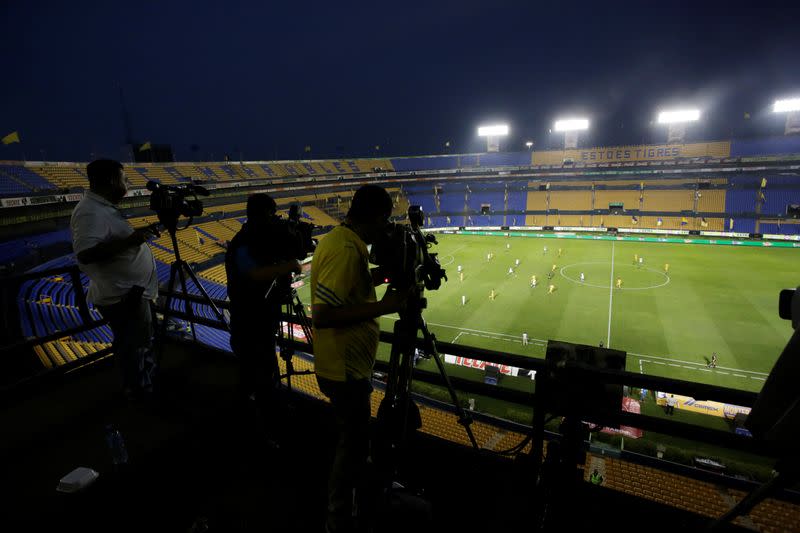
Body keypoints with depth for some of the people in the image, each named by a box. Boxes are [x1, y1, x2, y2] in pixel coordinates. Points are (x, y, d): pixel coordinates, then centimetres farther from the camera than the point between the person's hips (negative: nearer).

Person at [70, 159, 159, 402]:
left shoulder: (104, 208, 8)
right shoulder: (91, 212, -23)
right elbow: (86, 253, -33)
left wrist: (140, 234, 10)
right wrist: (130, 240, -32)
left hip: (131, 292, 11)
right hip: (123, 297, -11)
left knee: (141, 342, 26)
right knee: (133, 348, 7)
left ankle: (147, 381, 45)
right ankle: (141, 393, 25)